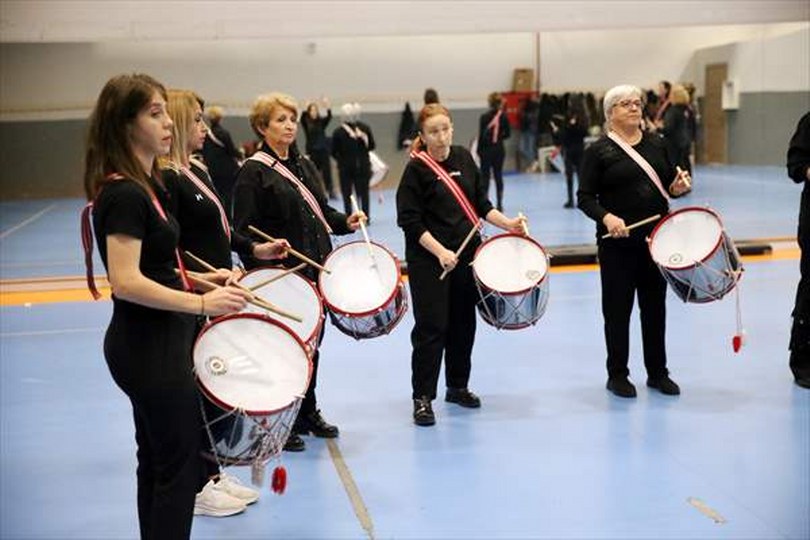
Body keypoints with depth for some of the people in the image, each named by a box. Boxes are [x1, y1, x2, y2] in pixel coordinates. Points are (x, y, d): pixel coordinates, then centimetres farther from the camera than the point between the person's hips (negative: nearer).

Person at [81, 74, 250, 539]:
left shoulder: (142, 186, 11)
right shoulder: (124, 194, -20)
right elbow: (126, 282, -27)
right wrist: (201, 303, -28)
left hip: (154, 342, 10)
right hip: (148, 346, -10)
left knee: (158, 462, 18)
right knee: (180, 465, -1)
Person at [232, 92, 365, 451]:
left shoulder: (304, 165, 13)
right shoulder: (253, 172, -9)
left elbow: (321, 211, 20)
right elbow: (243, 230, -13)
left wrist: (346, 222, 2)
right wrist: (260, 265, -25)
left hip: (315, 269, 7)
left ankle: (308, 412, 31)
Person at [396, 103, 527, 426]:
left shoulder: (463, 158, 7)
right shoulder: (416, 169, -9)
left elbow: (480, 203, 15)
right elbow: (409, 220, -14)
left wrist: (507, 223, 3)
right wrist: (439, 252, -21)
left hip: (467, 254, 6)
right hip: (428, 259, -6)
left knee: (464, 324, 12)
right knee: (431, 327, -4)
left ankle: (457, 386, 28)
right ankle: (423, 397, 5)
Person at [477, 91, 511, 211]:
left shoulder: (484, 117, -12)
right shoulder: (503, 117, -3)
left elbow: (481, 135, -9)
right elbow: (507, 133, 2)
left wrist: (479, 150, 1)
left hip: (486, 149, -3)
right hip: (499, 149, 3)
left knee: (485, 176, 4)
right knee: (498, 175, 10)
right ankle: (499, 204, 12)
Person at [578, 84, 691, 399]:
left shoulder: (657, 145, 8)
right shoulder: (599, 151, -6)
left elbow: (669, 184, 15)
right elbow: (585, 197, -9)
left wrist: (679, 187, -7)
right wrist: (606, 217, -26)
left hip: (657, 239, 4)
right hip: (617, 243, -4)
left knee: (655, 305, 12)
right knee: (618, 308, 5)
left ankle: (657, 372, 25)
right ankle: (617, 375, 18)